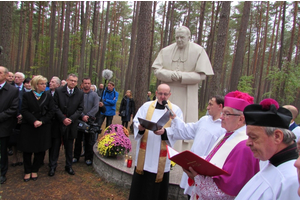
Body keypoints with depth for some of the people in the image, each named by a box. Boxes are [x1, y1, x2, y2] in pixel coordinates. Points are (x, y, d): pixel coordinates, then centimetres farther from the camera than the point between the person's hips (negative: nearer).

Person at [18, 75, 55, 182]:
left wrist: (42, 121, -13)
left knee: (40, 150, 6)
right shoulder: (27, 95, 1)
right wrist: (34, 121, -18)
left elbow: (52, 111, -2)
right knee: (27, 150, 6)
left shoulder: (48, 96, 5)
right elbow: (24, 110, -6)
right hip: (28, 127, -1)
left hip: (43, 128, 1)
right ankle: (27, 171, 23)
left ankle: (34, 170, 25)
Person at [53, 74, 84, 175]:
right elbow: (55, 107, -5)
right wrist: (63, 118, -14)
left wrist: (71, 119, -12)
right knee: (56, 145, 10)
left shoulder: (80, 93, 1)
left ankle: (69, 166, 25)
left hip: (72, 124, 1)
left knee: (69, 146, 12)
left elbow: (80, 109, 0)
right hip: (59, 122, -1)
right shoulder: (58, 91, -2)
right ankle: (53, 165, 25)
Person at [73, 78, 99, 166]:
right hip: (79, 119, 1)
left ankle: (88, 158, 17)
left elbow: (96, 108, -5)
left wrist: (87, 116, -13)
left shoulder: (94, 95, 3)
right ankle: (76, 156, 25)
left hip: (90, 120, -1)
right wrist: (82, 116, -16)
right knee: (78, 139, 10)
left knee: (89, 140, 5)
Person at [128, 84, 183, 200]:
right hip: (144, 153, 2)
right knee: (140, 183, 10)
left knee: (157, 186, 9)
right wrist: (140, 127, -20)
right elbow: (136, 121, 2)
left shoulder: (175, 110, 1)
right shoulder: (146, 106, 6)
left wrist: (164, 132, -25)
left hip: (161, 155, -1)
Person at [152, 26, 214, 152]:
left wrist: (182, 76, -17)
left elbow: (201, 75, -6)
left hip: (187, 96, -2)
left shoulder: (198, 51, -1)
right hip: (168, 94, 3)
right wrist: (170, 75, -17)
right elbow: (157, 70, 1)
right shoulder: (166, 51, 7)